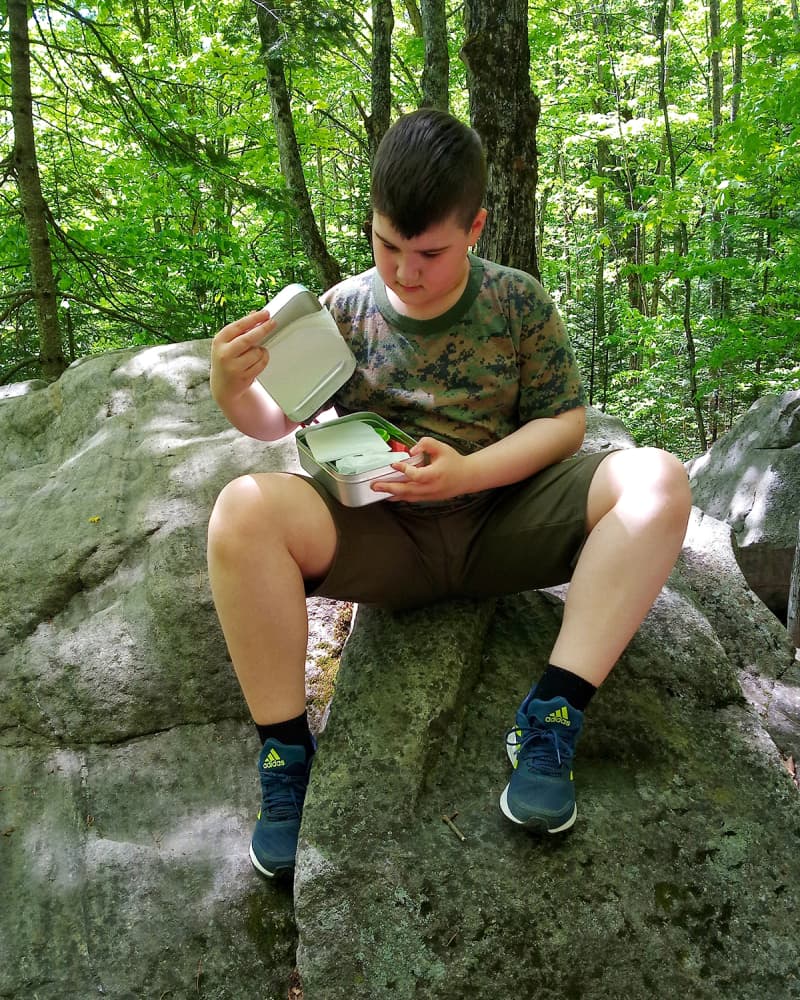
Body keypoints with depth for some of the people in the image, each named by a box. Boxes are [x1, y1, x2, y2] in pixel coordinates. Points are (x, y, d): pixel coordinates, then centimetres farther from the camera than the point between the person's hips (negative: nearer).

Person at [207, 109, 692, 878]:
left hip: (504, 519, 1)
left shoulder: (519, 303, 3)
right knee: (244, 511, -29)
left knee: (657, 480, -23)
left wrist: (467, 472, -18)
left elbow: (564, 421, -1)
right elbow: (277, 423, 5)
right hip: (383, 535, 0)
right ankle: (284, 755, -17)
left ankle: (550, 719, -26)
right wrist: (232, 391, -19)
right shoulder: (346, 308, 4)